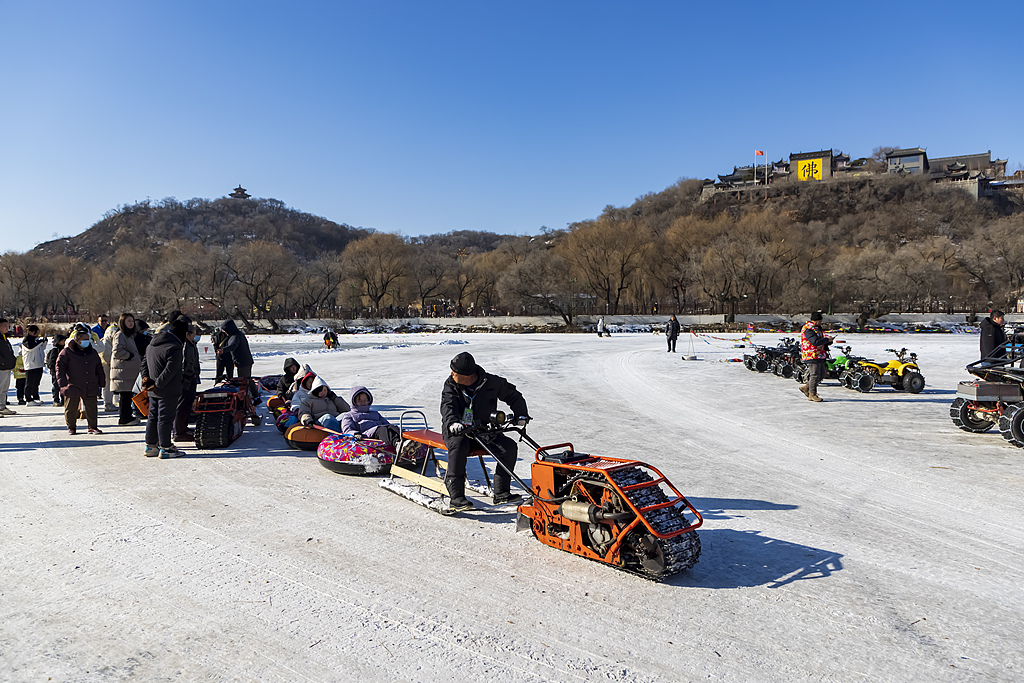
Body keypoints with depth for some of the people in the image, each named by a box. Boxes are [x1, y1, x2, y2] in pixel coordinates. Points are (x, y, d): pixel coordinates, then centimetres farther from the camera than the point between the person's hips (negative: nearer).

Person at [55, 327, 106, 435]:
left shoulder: (93, 352, 10)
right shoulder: (67, 352, -4)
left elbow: (99, 369, 18)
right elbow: (60, 367, -5)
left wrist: (101, 383, 16)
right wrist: (63, 383, -13)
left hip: (90, 387, 3)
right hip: (72, 387, -3)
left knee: (91, 408, 4)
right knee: (71, 408, 6)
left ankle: (93, 427, 13)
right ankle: (71, 427, 21)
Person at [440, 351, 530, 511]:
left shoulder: (491, 383, -5)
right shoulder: (451, 385, -4)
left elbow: (513, 396, 5)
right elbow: (448, 406, -21)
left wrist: (521, 414, -10)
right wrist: (452, 422, -42)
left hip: (484, 431, 2)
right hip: (457, 431, -1)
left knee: (509, 446, -21)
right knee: (458, 447, -36)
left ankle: (501, 493, -13)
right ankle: (456, 497, -34)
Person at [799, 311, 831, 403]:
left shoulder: (817, 328, 17)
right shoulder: (808, 329, -17)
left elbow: (821, 339, 28)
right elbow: (815, 342, -27)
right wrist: (827, 340, -19)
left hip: (819, 356, 10)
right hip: (812, 356, -10)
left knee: (821, 374, 13)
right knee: (815, 375, -6)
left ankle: (806, 388, 23)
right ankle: (812, 394, 3)